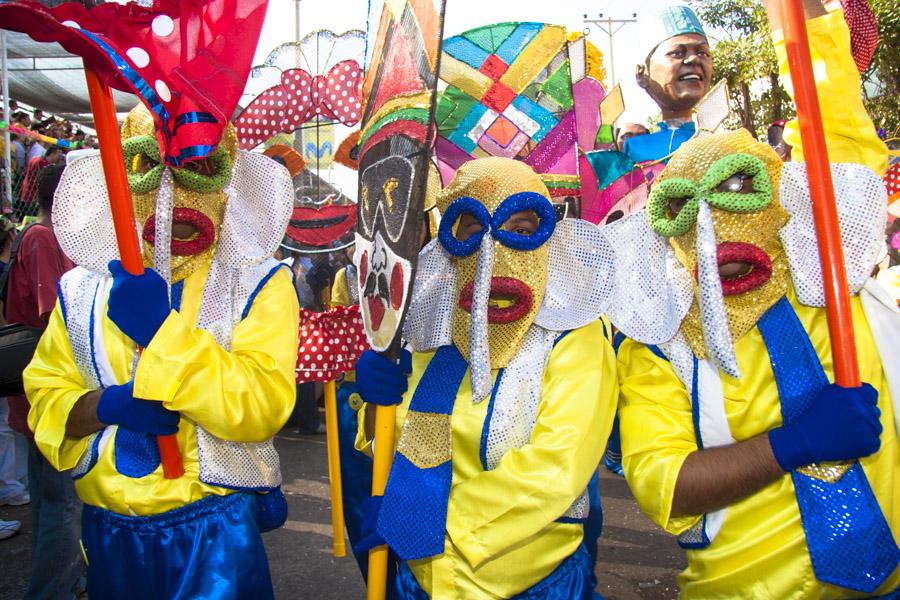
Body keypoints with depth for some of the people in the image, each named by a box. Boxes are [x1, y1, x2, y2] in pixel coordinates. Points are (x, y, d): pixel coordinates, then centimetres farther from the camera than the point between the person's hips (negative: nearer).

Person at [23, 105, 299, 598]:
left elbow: (263, 405, -19)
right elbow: (46, 397, 4)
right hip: (108, 528, 4)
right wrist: (109, 405, -17)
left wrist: (163, 330, -24)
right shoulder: (84, 289, 3)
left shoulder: (259, 285, -8)